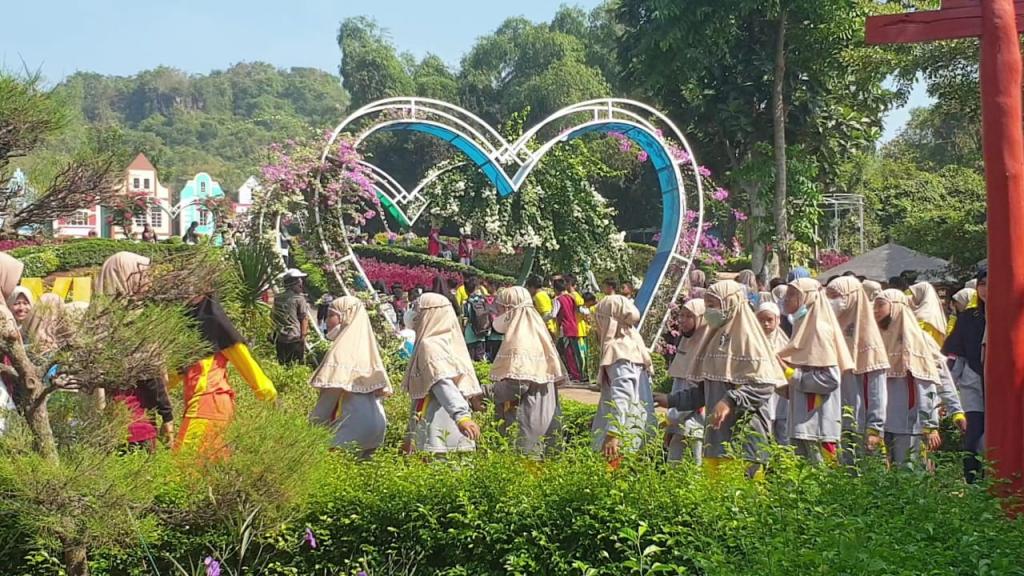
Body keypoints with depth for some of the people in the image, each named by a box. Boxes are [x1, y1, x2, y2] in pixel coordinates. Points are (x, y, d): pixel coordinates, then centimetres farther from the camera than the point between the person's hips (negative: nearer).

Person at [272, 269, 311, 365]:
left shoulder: (277, 298, 9)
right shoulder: (299, 298, -8)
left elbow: (274, 318, 15)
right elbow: (304, 319, -6)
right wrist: (303, 335, 2)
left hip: (280, 338, 5)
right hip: (295, 338, -5)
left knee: (282, 365, 10)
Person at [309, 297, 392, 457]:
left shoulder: (342, 349, -10)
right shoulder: (366, 345, 15)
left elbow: (331, 392, -14)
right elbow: (382, 388, 16)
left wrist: (313, 428, -9)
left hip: (353, 426, -9)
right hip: (375, 422, 9)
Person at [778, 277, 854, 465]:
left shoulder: (819, 329, -12)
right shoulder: (802, 325, 14)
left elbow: (830, 376, -18)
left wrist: (794, 377, -14)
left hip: (817, 414, -9)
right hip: (803, 412, 9)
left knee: (818, 466, -6)